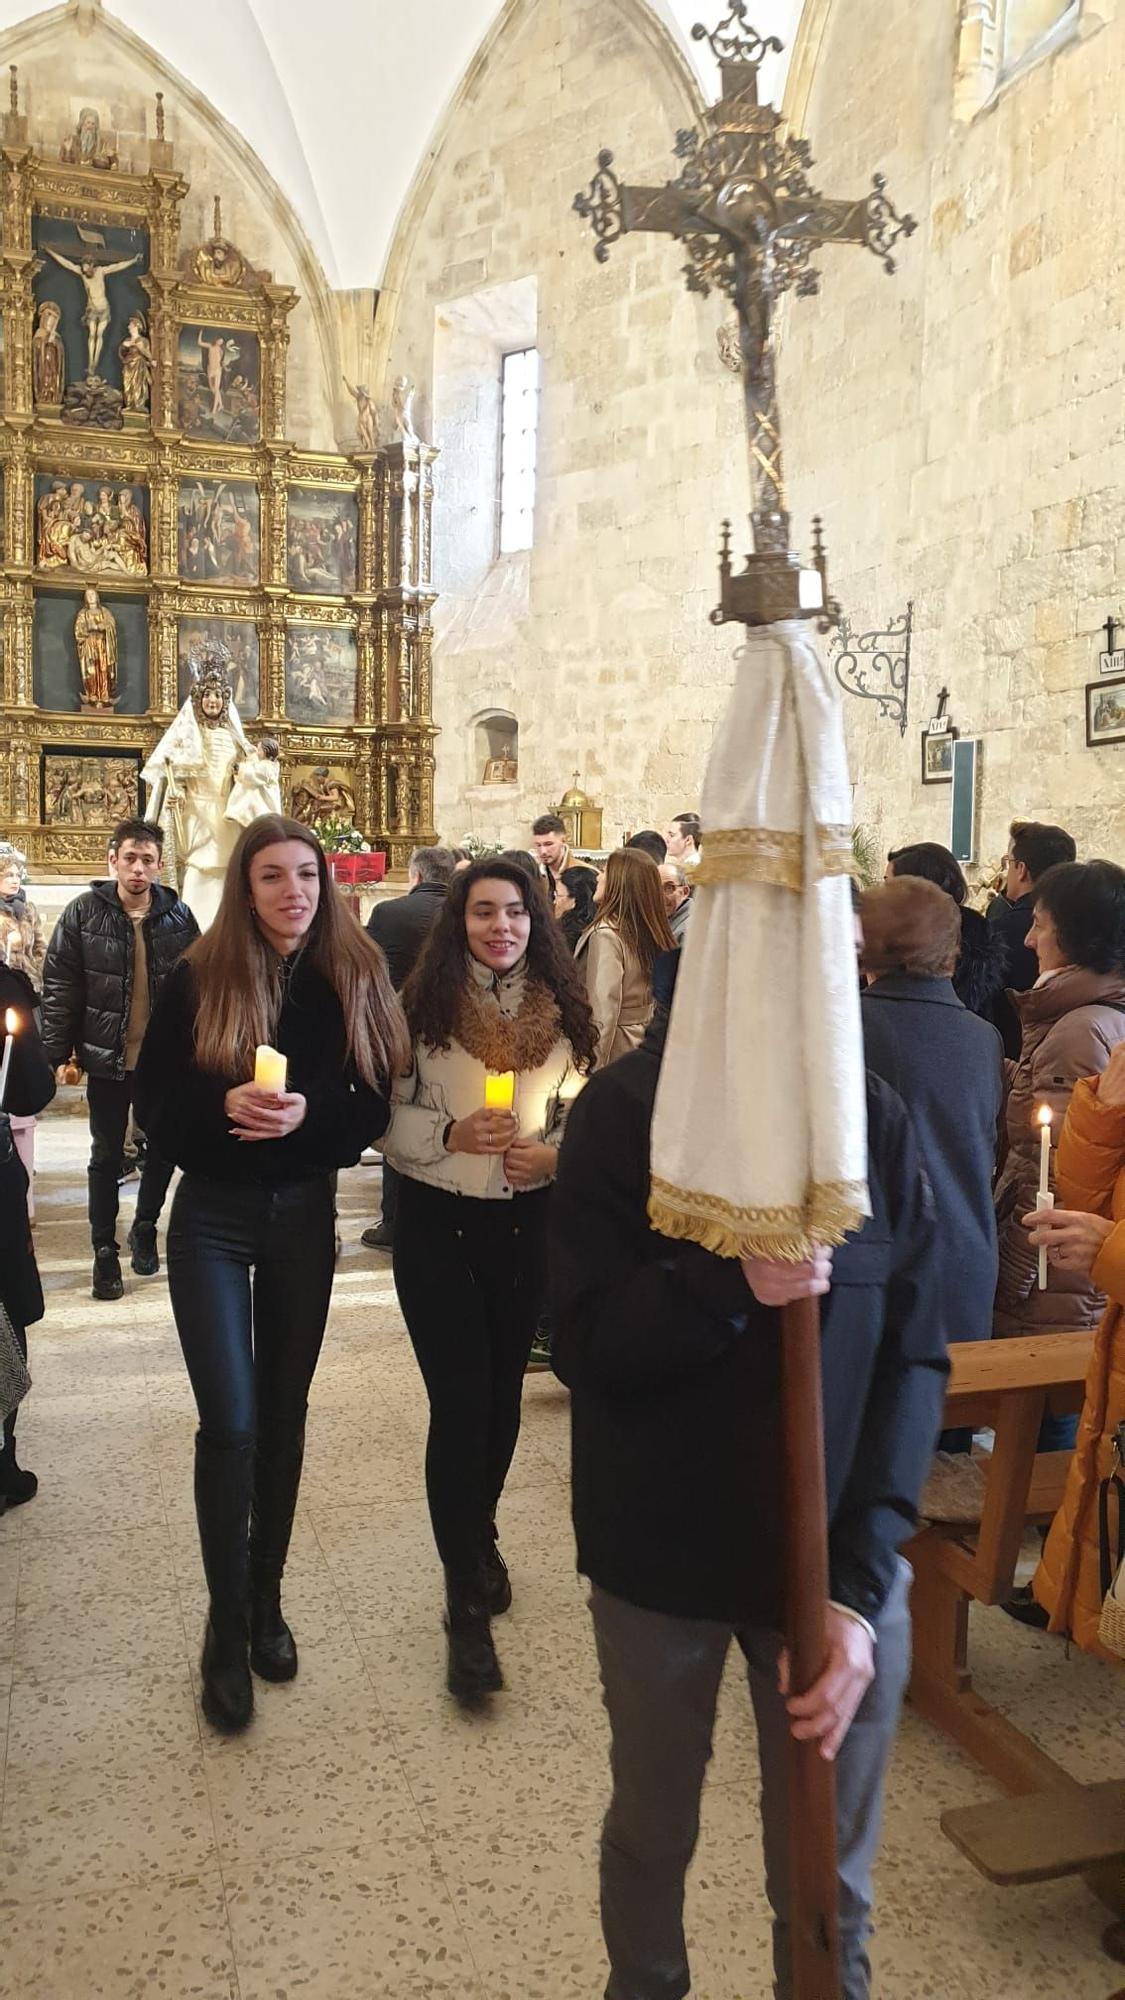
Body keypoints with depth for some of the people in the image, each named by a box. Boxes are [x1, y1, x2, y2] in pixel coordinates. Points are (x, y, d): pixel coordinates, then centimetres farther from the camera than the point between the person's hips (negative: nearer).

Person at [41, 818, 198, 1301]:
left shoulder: (178, 916, -2)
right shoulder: (83, 913, -6)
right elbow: (59, 989, -6)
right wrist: (56, 1054, -11)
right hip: (107, 1060, -2)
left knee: (164, 1149, 13)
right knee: (107, 1157, 9)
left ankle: (145, 1228, 36)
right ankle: (105, 1250, 22)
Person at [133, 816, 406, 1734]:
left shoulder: (352, 978, -3)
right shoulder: (198, 980, -7)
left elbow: (372, 1107, -3)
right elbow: (153, 1102, -5)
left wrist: (308, 1115, -21)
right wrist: (223, 1102, -24)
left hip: (305, 1214, 2)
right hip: (213, 1217, -2)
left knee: (283, 1416, 12)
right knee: (230, 1422, -5)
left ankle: (267, 1600, 30)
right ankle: (227, 1623, 14)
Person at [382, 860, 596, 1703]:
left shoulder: (561, 1010, 2)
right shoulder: (424, 1007, -6)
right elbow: (387, 1118, -5)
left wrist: (554, 1153, -10)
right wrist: (451, 1135, -21)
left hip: (528, 1221, 3)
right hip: (439, 1223, -3)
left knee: (501, 1396, 17)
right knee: (459, 1405, -4)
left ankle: (479, 1533, 43)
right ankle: (469, 1606, 8)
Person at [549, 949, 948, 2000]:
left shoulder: (872, 1114, -8)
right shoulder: (624, 1111, -12)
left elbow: (913, 1359, -8)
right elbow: (583, 1340, -12)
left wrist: (859, 1580, -16)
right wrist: (731, 1284, -30)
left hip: (836, 1558, 1)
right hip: (660, 1553, 0)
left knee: (827, 1878, 14)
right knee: (650, 1831, 22)